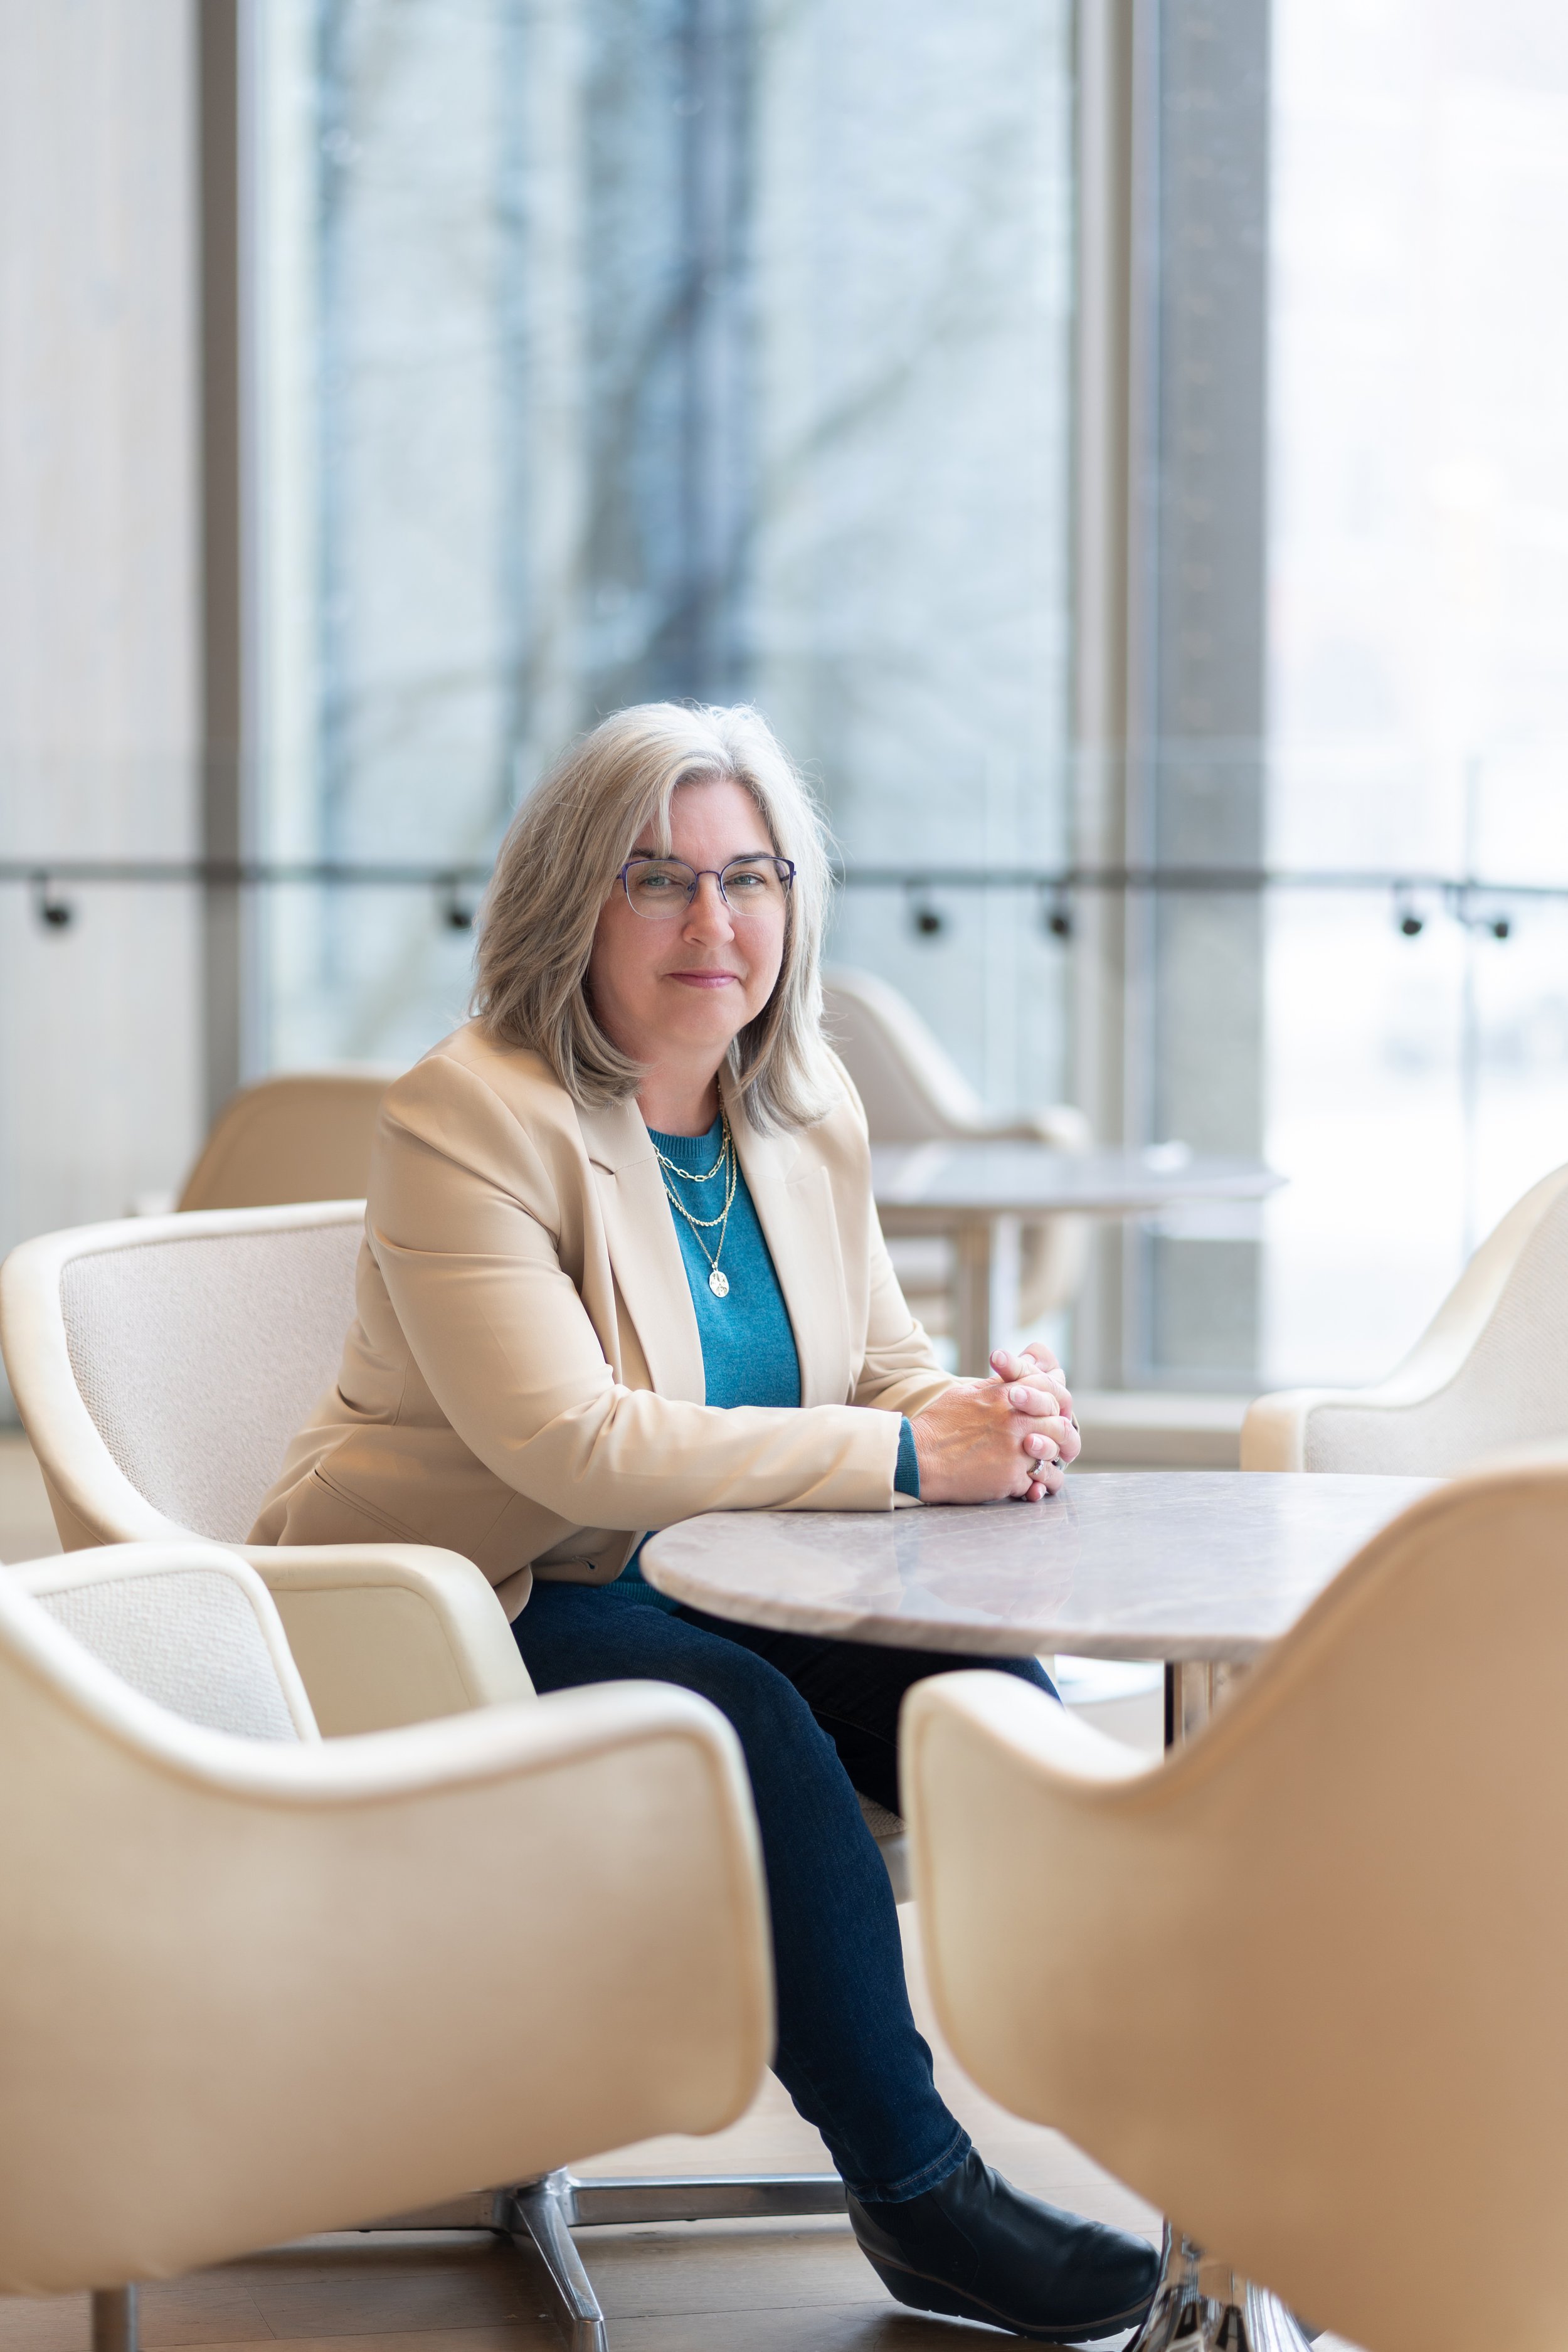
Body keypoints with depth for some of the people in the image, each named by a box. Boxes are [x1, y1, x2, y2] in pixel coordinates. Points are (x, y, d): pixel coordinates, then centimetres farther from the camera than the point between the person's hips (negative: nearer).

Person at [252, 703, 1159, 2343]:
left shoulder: (807, 1110, 4)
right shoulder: (469, 1117, -19)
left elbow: (882, 1366, 11)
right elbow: (578, 1447, -29)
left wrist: (997, 1412, -16)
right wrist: (913, 1455, -31)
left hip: (701, 1587, 6)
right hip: (457, 1614, -6)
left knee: (984, 1690, -18)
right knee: (746, 1721, -32)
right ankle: (915, 2191, -21)